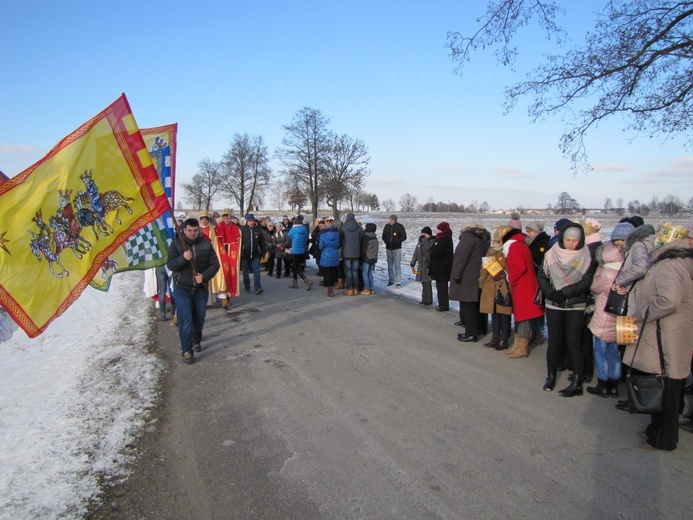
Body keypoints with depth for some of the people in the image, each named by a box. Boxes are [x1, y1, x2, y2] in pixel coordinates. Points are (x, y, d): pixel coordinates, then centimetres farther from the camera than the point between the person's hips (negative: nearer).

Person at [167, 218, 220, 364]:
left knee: (199, 318, 15)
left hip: (201, 288, 3)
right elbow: (170, 265, -13)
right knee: (185, 320, -7)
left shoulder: (206, 244, -1)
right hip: (182, 288, -2)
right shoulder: (176, 244, -4)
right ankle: (187, 351, 1)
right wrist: (183, 258, -31)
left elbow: (214, 264, -2)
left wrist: (204, 276, -19)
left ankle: (196, 341, 40)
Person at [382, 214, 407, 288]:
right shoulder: (387, 226, 3)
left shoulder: (400, 227, -7)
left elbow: (404, 237, -4)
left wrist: (397, 241, -16)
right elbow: (384, 236, 12)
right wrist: (386, 241, -6)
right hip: (388, 248, 4)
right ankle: (391, 280, 22)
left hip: (397, 249, -4)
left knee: (397, 266, -7)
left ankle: (398, 282, -6)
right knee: (390, 266, 11)